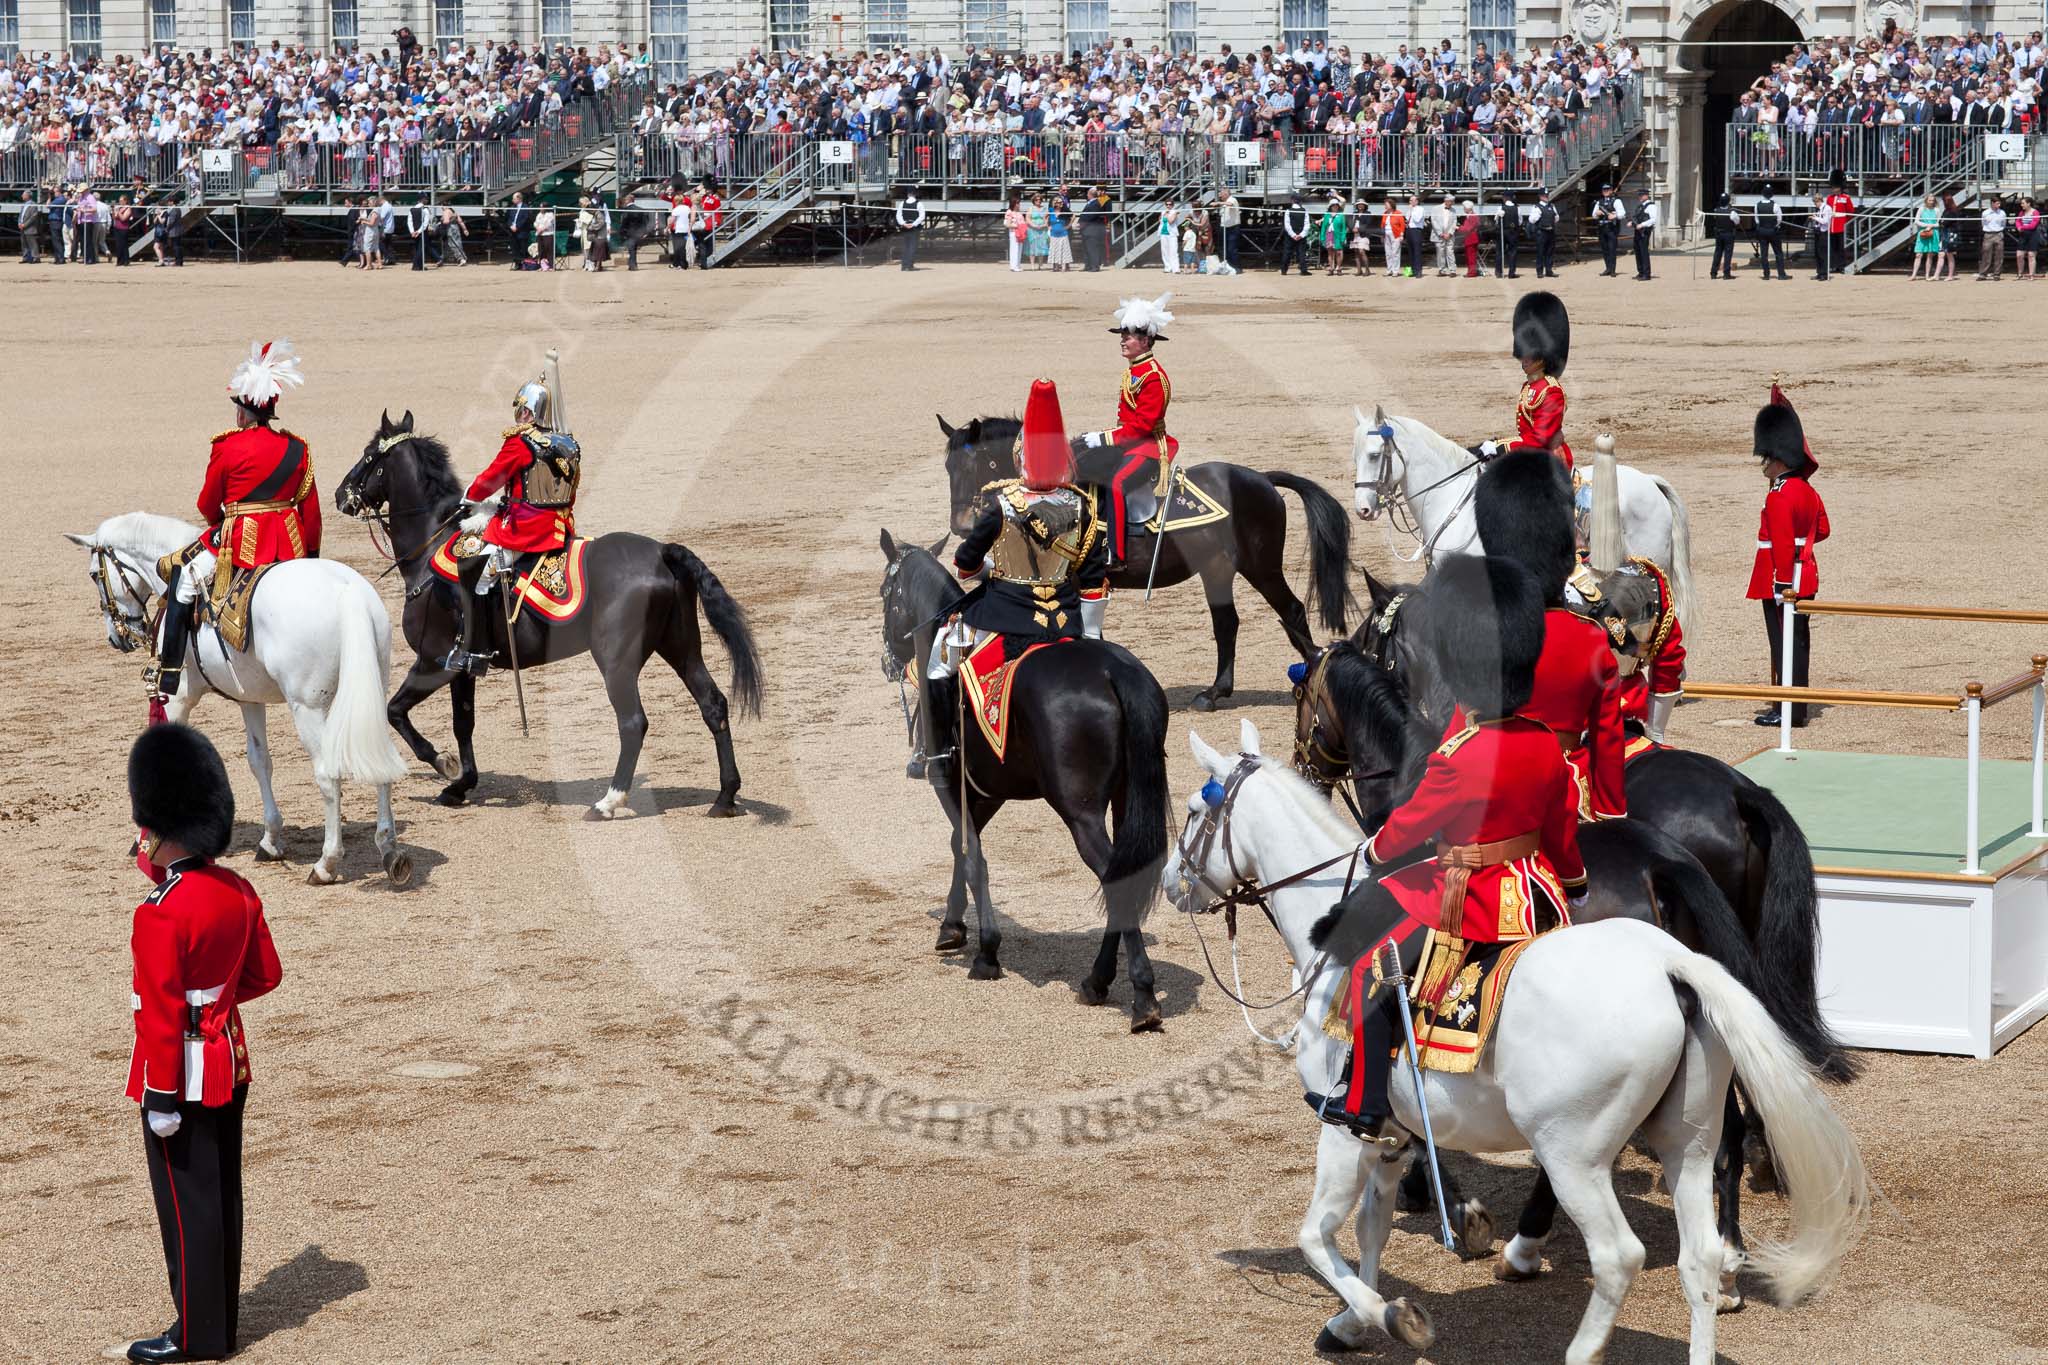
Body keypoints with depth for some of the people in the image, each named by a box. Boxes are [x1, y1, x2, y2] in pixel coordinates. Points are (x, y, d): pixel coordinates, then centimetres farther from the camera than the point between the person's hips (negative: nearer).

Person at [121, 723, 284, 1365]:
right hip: (231, 1059, 8)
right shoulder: (237, 891, 0)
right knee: (222, 1193, 16)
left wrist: (162, 1102, -16)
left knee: (187, 1202, 3)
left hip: (182, 1071, -8)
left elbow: (162, 1016, -22)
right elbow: (265, 974, 10)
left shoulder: (160, 916, -24)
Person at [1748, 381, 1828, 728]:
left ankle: (1789, 711, -2)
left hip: (1783, 584, -9)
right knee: (1796, 642, 14)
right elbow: (1821, 530, 22)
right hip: (1806, 578, 9)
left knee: (1785, 644, -5)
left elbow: (1783, 546, -22)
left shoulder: (1778, 497, -18)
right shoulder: (1807, 490, 10)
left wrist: (1783, 587, -21)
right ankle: (1795, 706, 20)